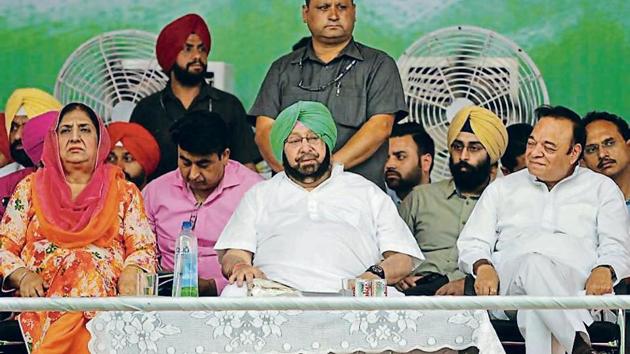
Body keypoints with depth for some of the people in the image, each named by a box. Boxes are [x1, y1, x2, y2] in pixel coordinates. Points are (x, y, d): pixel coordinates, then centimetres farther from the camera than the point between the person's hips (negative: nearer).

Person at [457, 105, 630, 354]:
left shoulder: (602, 188, 24)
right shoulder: (502, 188, 29)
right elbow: (472, 243, 20)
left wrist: (604, 271, -12)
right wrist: (483, 268, -5)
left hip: (576, 281, 0)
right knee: (533, 262, -39)